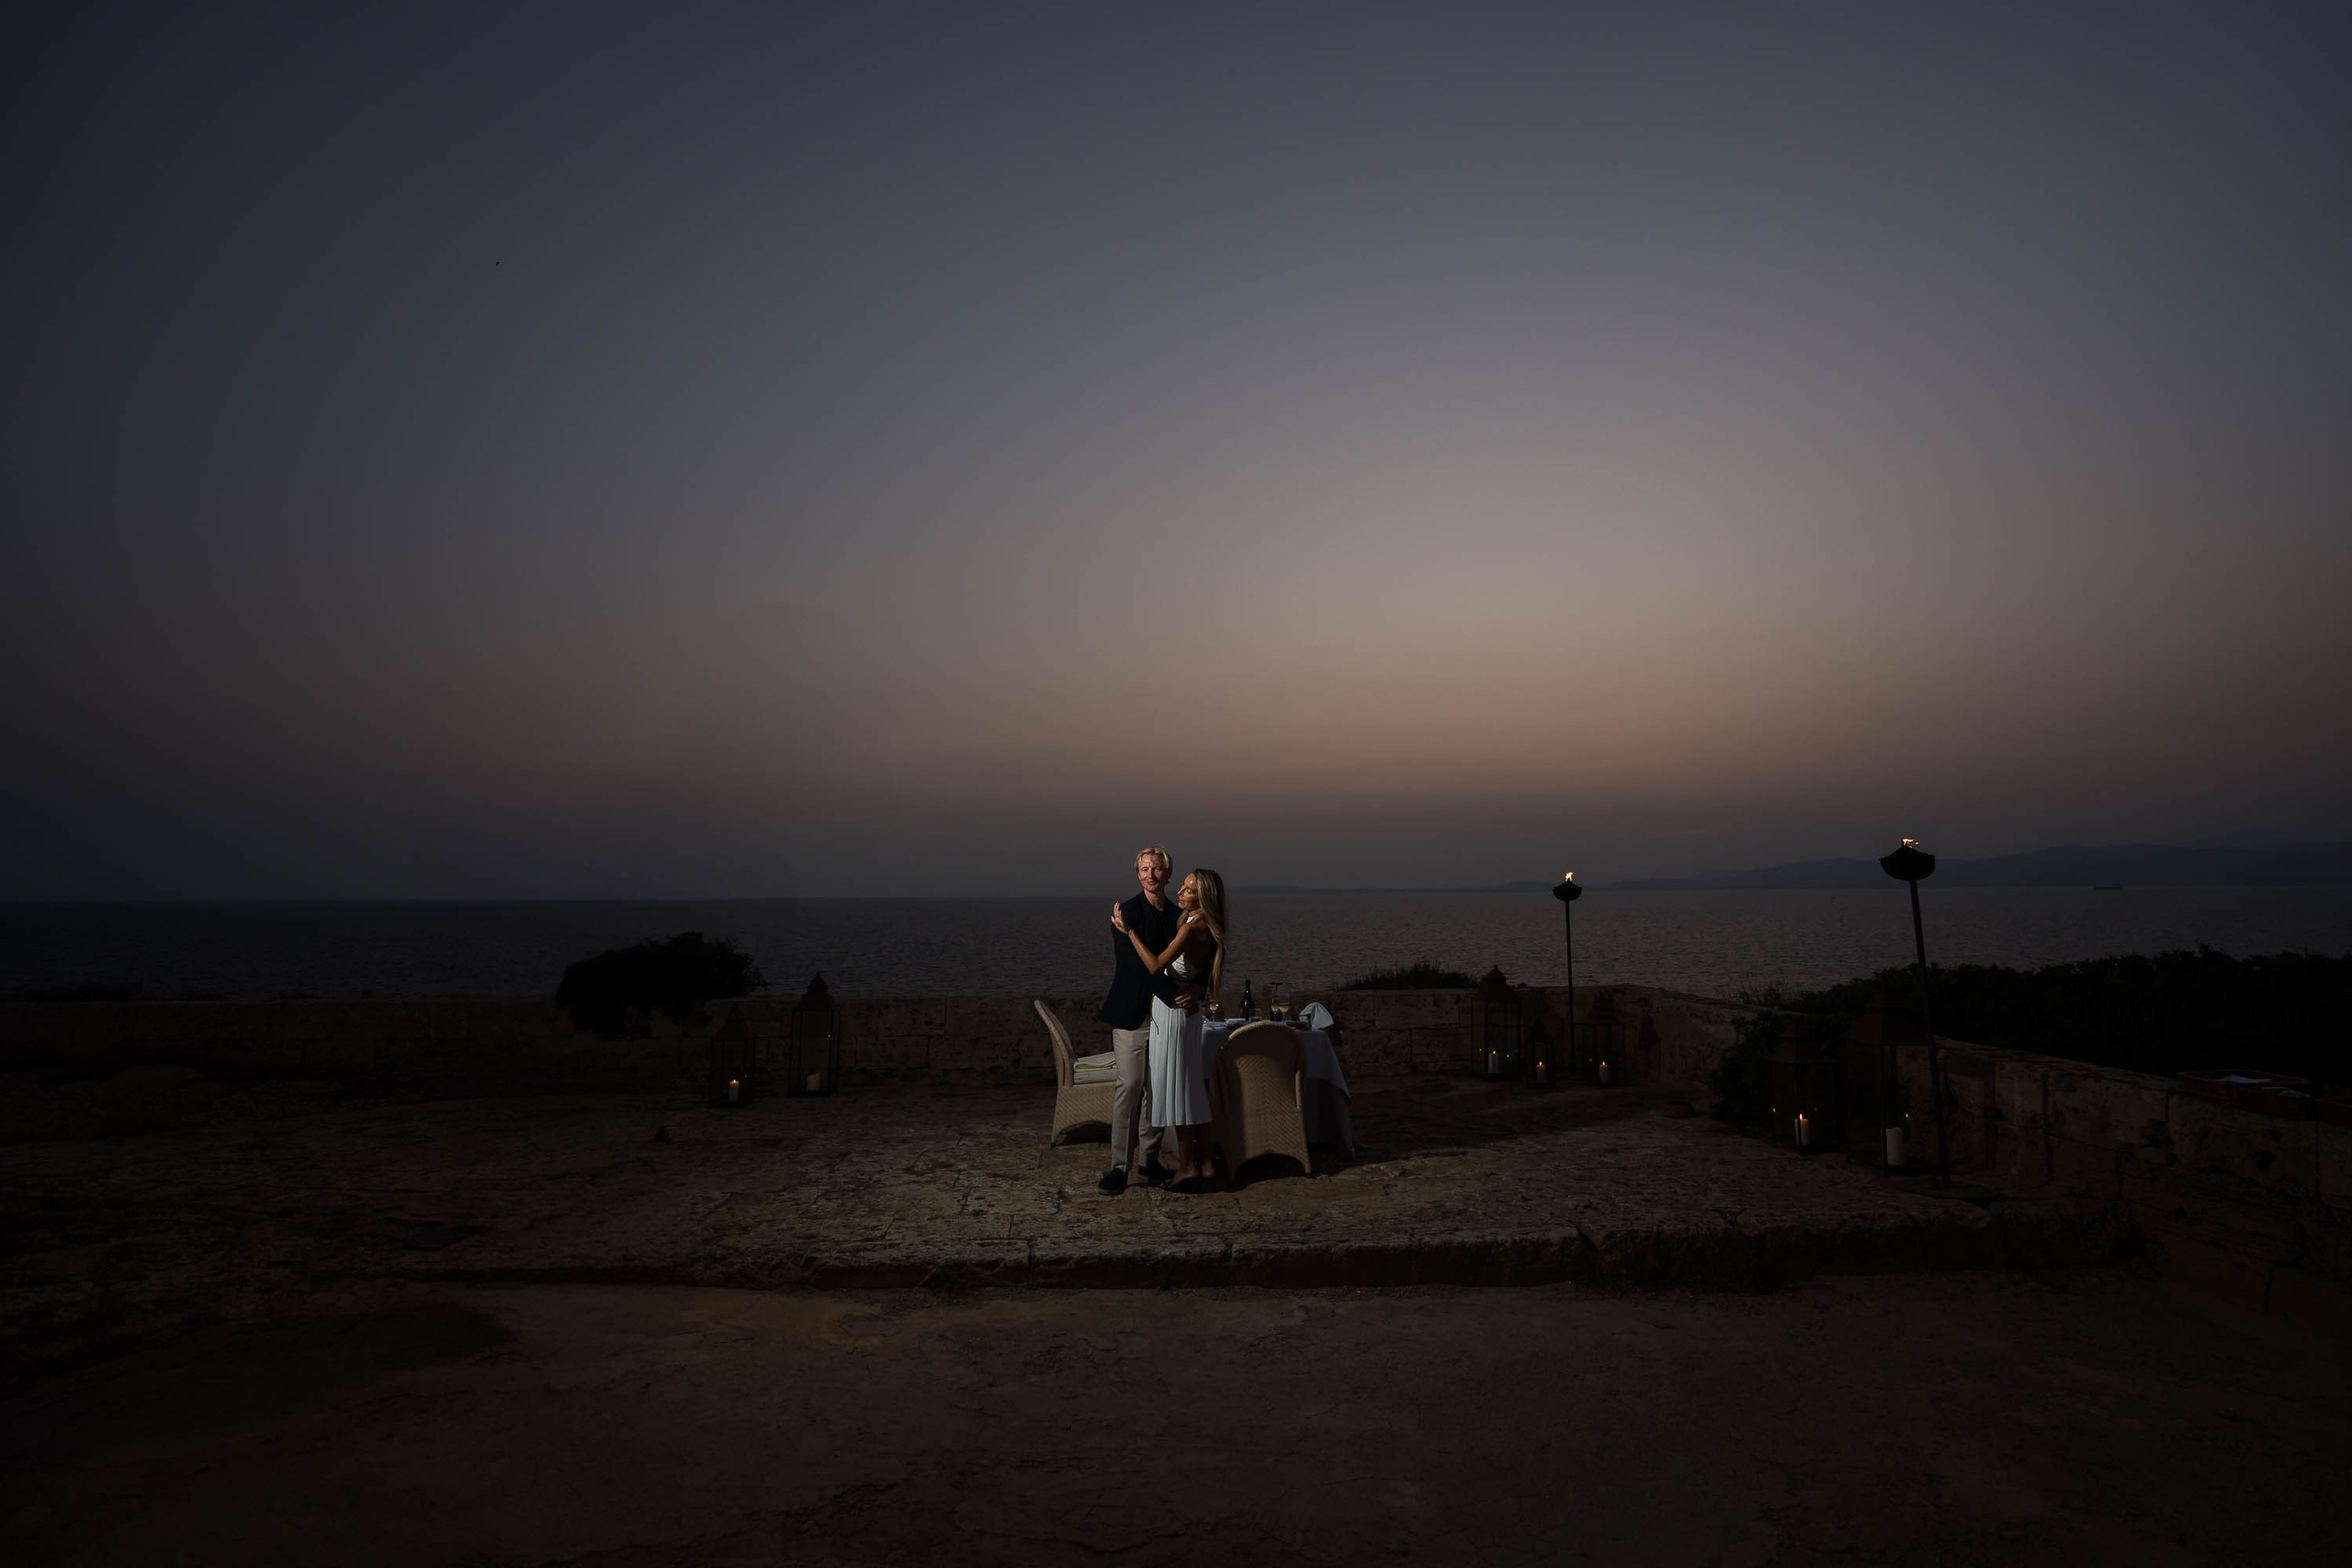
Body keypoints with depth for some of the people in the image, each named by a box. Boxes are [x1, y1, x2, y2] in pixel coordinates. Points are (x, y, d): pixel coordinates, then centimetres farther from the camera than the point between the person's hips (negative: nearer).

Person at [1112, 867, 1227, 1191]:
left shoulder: (1192, 928, -20)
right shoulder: (1207, 928, 8)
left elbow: (1155, 966, -25)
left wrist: (1128, 931, -21)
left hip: (1172, 1013, -9)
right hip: (1189, 1013, 9)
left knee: (1176, 1087, -1)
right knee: (1193, 1088, 13)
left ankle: (1186, 1165, 5)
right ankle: (1204, 1163, 18)